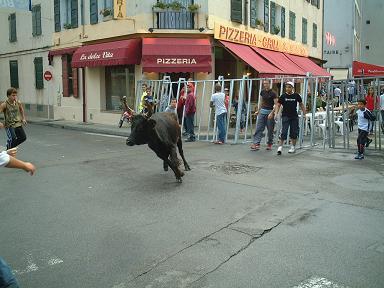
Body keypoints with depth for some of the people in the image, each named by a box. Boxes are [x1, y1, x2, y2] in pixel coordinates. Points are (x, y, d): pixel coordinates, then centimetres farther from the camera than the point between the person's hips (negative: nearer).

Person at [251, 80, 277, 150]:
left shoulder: (273, 93, -9)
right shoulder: (262, 92, 8)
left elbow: (276, 105, -13)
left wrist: (272, 113, -23)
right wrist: (259, 110, 19)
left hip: (270, 112, -5)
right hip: (262, 111, 5)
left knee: (270, 130, 5)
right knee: (259, 128, -4)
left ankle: (269, 144, 17)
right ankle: (256, 144, -8)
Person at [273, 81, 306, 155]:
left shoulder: (296, 96, 1)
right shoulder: (283, 96, -2)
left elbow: (301, 104, 11)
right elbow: (278, 105, -1)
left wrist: (304, 112, 6)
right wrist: (275, 113, -15)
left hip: (294, 116, 2)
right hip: (285, 116, -2)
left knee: (294, 132, 7)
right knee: (284, 132, -9)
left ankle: (293, 147, 19)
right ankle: (280, 146, -3)